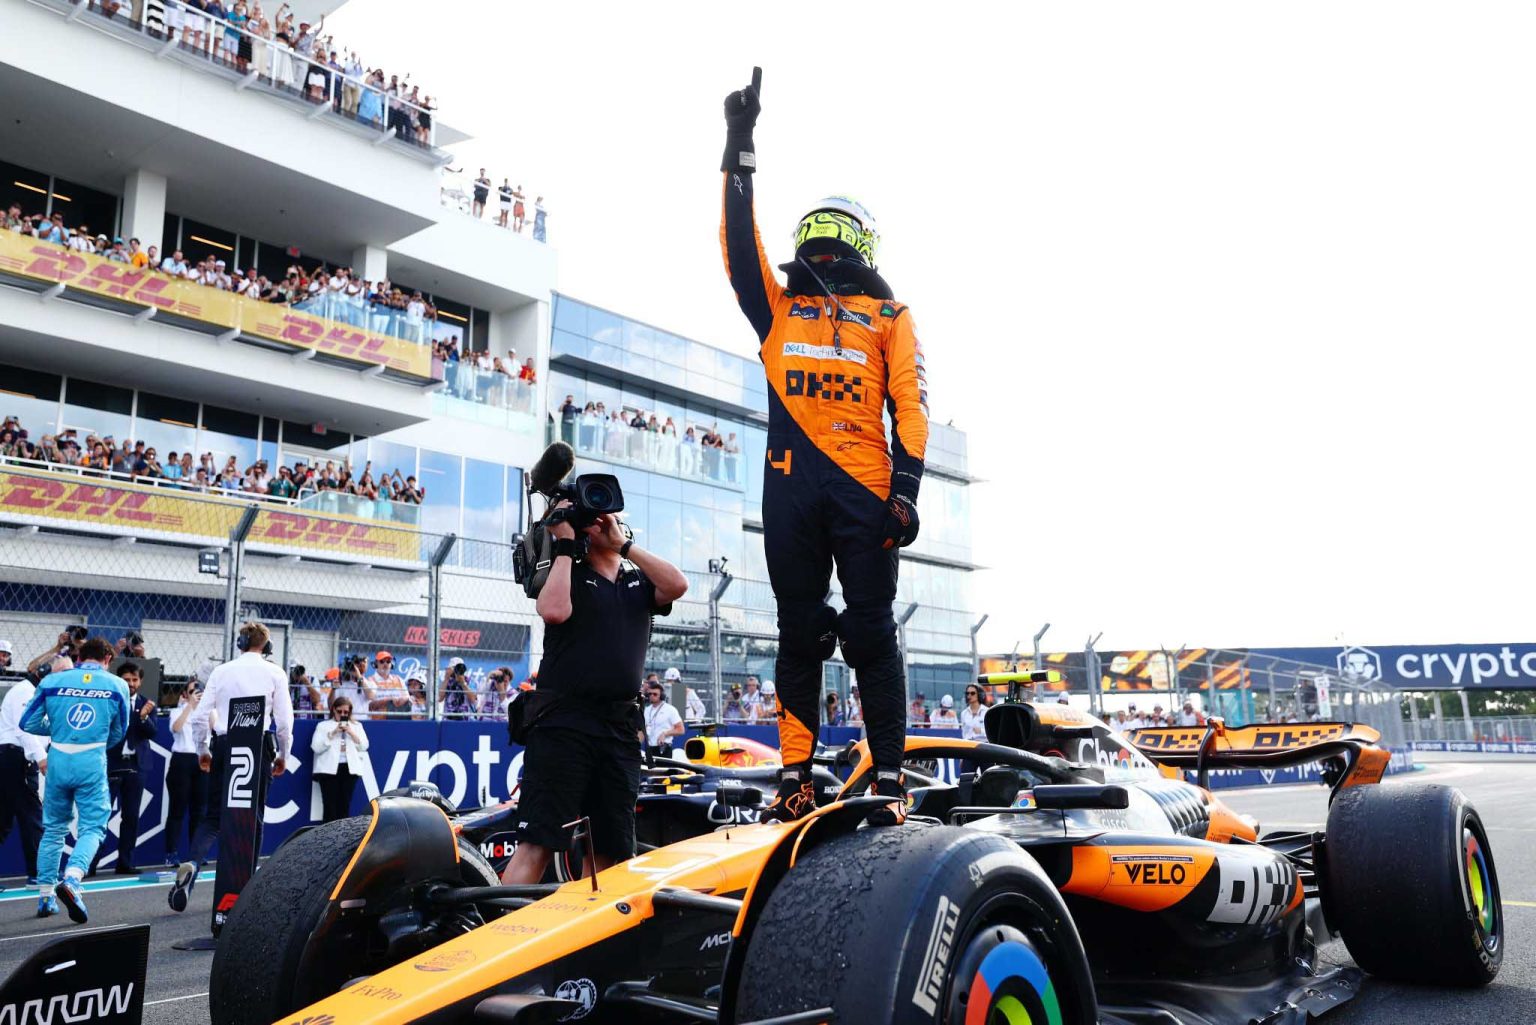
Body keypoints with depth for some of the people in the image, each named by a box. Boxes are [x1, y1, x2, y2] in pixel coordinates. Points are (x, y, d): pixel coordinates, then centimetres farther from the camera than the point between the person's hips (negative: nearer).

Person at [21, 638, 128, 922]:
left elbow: (28, 722, 7)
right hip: (92, 763, -2)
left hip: (57, 760, 2)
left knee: (53, 829, 17)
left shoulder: (52, 681, 5)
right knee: (92, 827, 3)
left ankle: (45, 896, 22)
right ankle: (71, 879, -22)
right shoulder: (117, 685, 4)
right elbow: (118, 732, 13)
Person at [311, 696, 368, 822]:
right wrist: (332, 733, -9)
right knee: (330, 806, -9)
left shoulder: (357, 726, 17)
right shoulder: (323, 726, 10)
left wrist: (351, 733, -5)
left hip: (350, 768, 2)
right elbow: (316, 747, -2)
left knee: (345, 806, -1)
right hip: (330, 769, -2)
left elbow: (364, 746, 8)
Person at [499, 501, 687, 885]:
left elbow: (677, 586, -2)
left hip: (621, 728, 5)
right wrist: (565, 545, -4)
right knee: (538, 844, -12)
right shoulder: (568, 574, 8)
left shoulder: (639, 582, 19)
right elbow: (555, 610, -13)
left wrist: (624, 544, 1)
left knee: (608, 853, 8)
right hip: (563, 722, -4)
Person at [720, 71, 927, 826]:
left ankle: (889, 778, 2)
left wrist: (906, 486, -7)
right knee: (799, 631, 5)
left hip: (864, 487, -2)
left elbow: (909, 404, 5)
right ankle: (795, 776, 11)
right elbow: (739, 244, 15)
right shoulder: (779, 308, 23)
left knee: (871, 631, -4)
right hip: (790, 487, 3)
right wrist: (739, 152, 13)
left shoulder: (888, 316, 16)